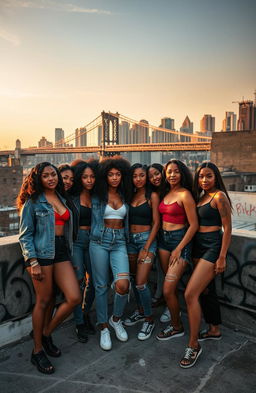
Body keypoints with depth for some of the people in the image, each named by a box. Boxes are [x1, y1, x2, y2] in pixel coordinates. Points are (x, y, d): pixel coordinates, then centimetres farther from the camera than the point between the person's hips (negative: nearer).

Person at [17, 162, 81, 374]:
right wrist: (32, 262, -13)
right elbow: (25, 235, -4)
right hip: (42, 253, -5)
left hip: (62, 252, 6)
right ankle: (38, 351, 20)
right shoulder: (33, 202, -2)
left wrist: (70, 252, 13)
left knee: (74, 298, -2)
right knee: (44, 301, 1)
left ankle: (46, 334, 21)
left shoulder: (62, 198, 15)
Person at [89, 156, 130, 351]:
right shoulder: (97, 196, 1)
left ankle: (116, 319, 14)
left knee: (123, 284, -15)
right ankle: (103, 327, 22)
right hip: (100, 241, -1)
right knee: (101, 285, 3)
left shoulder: (125, 196, 10)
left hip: (119, 242, 2)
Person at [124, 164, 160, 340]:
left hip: (146, 239, -5)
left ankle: (149, 320, 10)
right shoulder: (130, 195, 9)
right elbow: (126, 219, 11)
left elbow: (156, 223, -8)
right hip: (130, 239, 5)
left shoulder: (152, 196, -5)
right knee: (134, 278, 14)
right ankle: (140, 311, 34)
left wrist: (146, 248, -12)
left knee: (141, 283, -9)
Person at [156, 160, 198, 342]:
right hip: (164, 238, 6)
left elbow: (194, 225, -13)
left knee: (168, 290, -6)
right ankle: (175, 311, 38)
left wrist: (179, 249, -12)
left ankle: (177, 327, 16)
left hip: (180, 239, -6)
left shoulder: (185, 194, -12)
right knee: (171, 284, 15)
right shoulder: (165, 193, 9)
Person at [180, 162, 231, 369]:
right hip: (199, 246, 8)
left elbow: (227, 228, -13)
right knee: (207, 290, 19)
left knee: (190, 294, -13)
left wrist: (222, 257, -16)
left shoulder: (219, 196, -11)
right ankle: (214, 330, 38)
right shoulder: (201, 197, 12)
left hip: (213, 247, -8)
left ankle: (193, 346, -1)